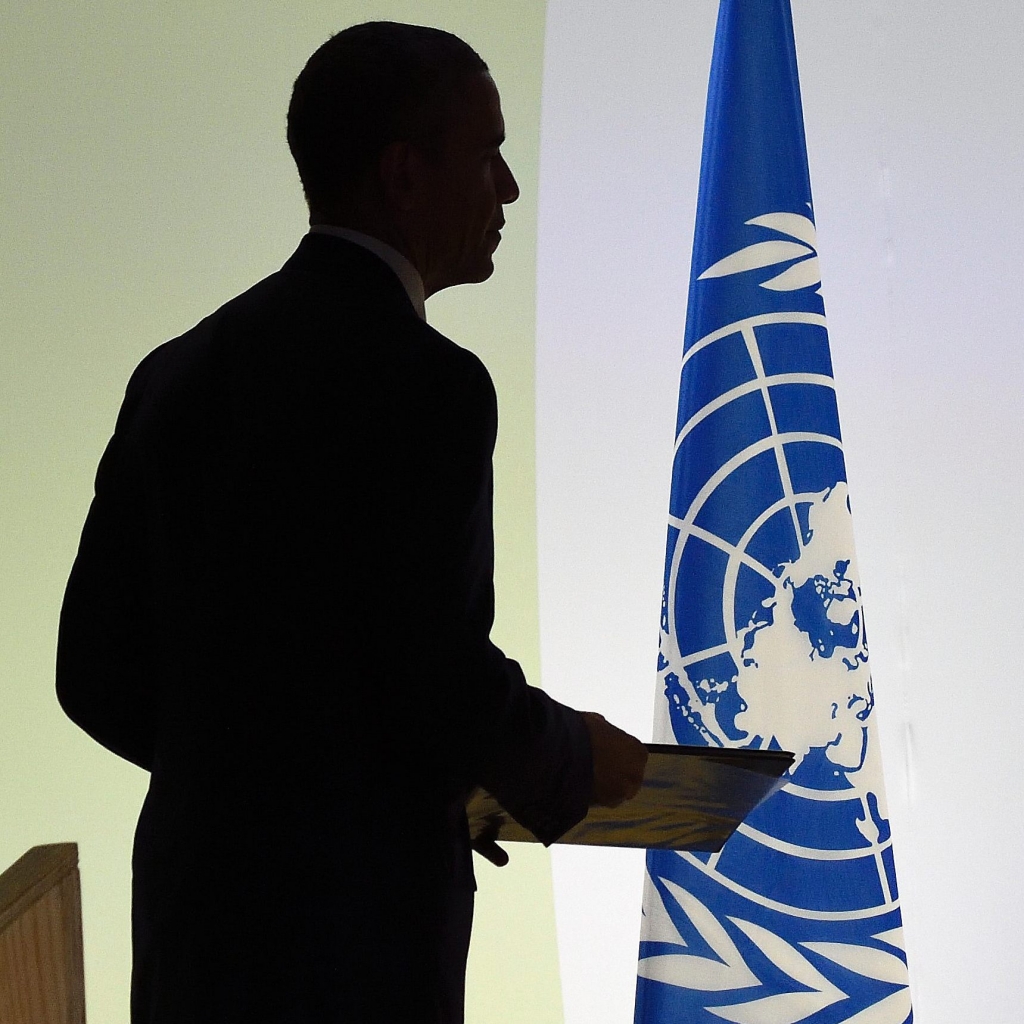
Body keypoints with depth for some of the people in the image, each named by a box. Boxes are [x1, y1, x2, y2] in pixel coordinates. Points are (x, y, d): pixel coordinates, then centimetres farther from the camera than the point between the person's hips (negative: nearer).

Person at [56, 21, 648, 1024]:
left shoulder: (178, 371, 8)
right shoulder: (422, 384, -15)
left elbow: (100, 674, 9)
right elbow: (448, 679, -18)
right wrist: (580, 762, 1)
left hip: (188, 919, 8)